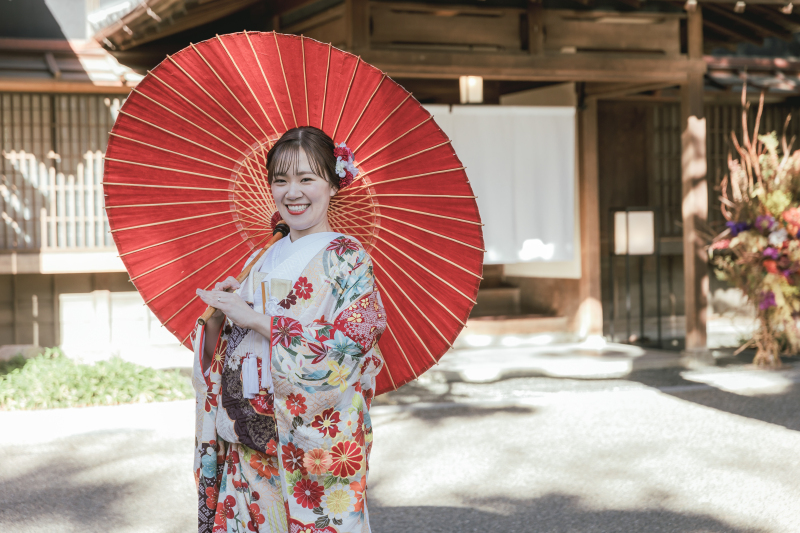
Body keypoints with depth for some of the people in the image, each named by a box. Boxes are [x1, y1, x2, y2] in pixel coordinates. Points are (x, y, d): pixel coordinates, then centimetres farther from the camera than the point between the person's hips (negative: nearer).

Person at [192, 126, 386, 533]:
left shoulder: (348, 259, -5)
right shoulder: (262, 262, 13)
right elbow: (222, 355, 15)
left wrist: (255, 318, -16)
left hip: (316, 446, -5)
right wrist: (218, 315, -6)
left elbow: (347, 347, -18)